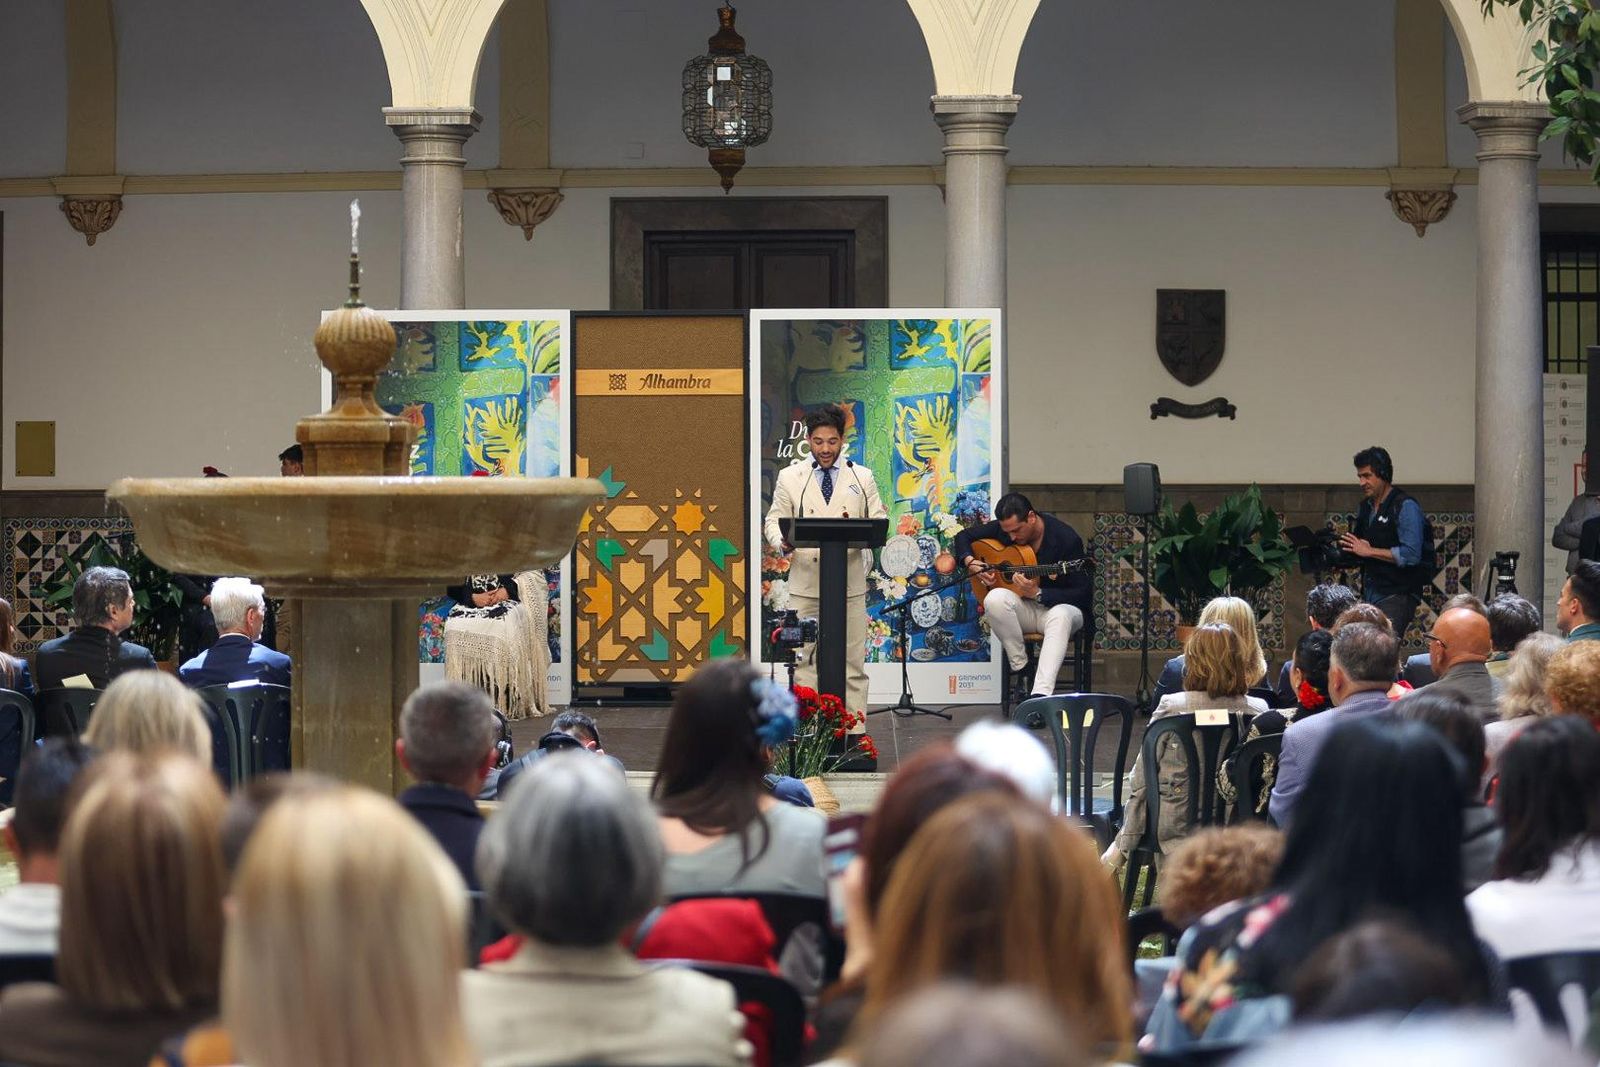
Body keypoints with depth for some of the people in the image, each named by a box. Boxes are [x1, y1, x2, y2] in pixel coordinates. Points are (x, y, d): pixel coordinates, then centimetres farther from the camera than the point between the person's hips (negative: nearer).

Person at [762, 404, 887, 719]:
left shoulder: (861, 477, 10)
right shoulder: (790, 477, 8)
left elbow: (879, 518, 9)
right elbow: (774, 520, 8)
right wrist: (782, 542, -15)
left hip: (850, 584, 1)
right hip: (805, 582, -1)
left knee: (853, 660, 2)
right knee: (805, 659, -1)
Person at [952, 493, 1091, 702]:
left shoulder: (1066, 539, -17)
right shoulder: (1004, 528, -3)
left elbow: (1083, 595, -19)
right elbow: (964, 537, 13)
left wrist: (1037, 593, -31)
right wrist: (970, 562, -10)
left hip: (1059, 607, -4)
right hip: (1023, 610, 4)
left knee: (1060, 616, -40)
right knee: (995, 598, -30)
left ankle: (1041, 695, -55)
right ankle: (1021, 668, -20)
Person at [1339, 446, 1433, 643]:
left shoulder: (1405, 506, -9)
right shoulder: (1366, 507, 16)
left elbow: (1411, 555, -18)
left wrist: (1369, 551, -16)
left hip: (1398, 595, -8)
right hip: (1370, 595, 8)